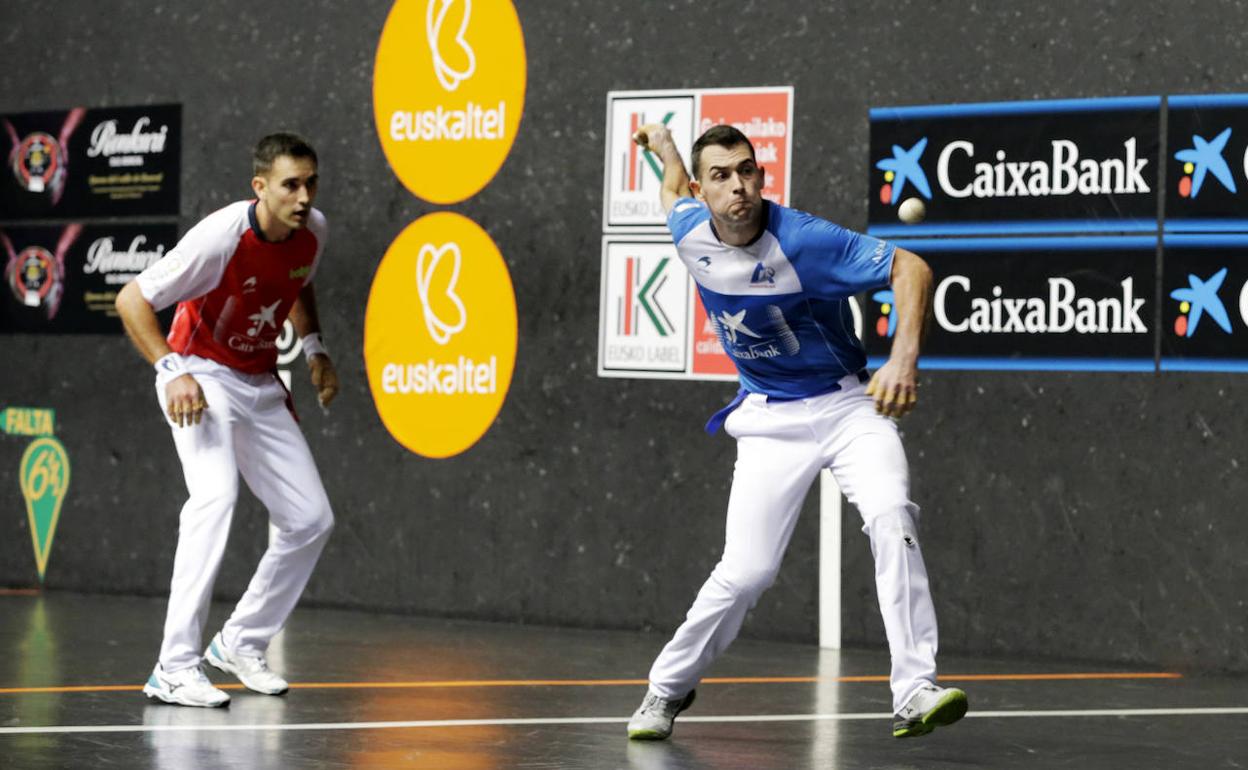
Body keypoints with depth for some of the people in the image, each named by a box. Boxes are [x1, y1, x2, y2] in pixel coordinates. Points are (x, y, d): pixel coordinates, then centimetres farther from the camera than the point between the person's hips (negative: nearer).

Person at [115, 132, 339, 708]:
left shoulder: (313, 230, -6)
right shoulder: (221, 237, -26)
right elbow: (132, 300, -20)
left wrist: (313, 348, 5)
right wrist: (172, 372, -29)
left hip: (261, 385, 7)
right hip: (201, 376, -7)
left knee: (311, 520, 3)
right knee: (215, 496, -31)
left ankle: (240, 643, 23)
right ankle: (175, 669, -32)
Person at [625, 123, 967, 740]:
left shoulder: (804, 240, -23)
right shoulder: (689, 231, -8)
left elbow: (910, 268, -21)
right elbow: (675, 187, 17)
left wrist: (904, 359, -34)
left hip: (849, 405, -2)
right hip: (770, 421, 3)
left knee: (891, 518, -28)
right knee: (746, 572, -8)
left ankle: (914, 695, -30)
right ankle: (667, 690, 16)